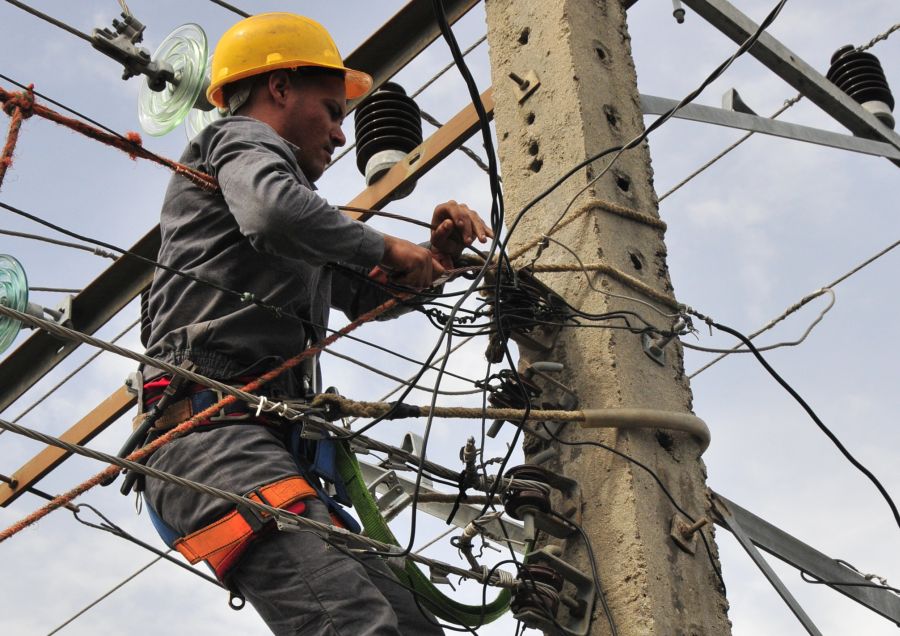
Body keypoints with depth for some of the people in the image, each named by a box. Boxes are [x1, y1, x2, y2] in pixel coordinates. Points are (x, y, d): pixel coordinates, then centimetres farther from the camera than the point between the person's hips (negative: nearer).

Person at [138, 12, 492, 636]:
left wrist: (435, 252, 22)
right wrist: (386, 246, 0)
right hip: (214, 431, -10)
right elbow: (277, 211, -16)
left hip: (272, 443, 10)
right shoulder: (242, 138, 9)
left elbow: (365, 295, 41)